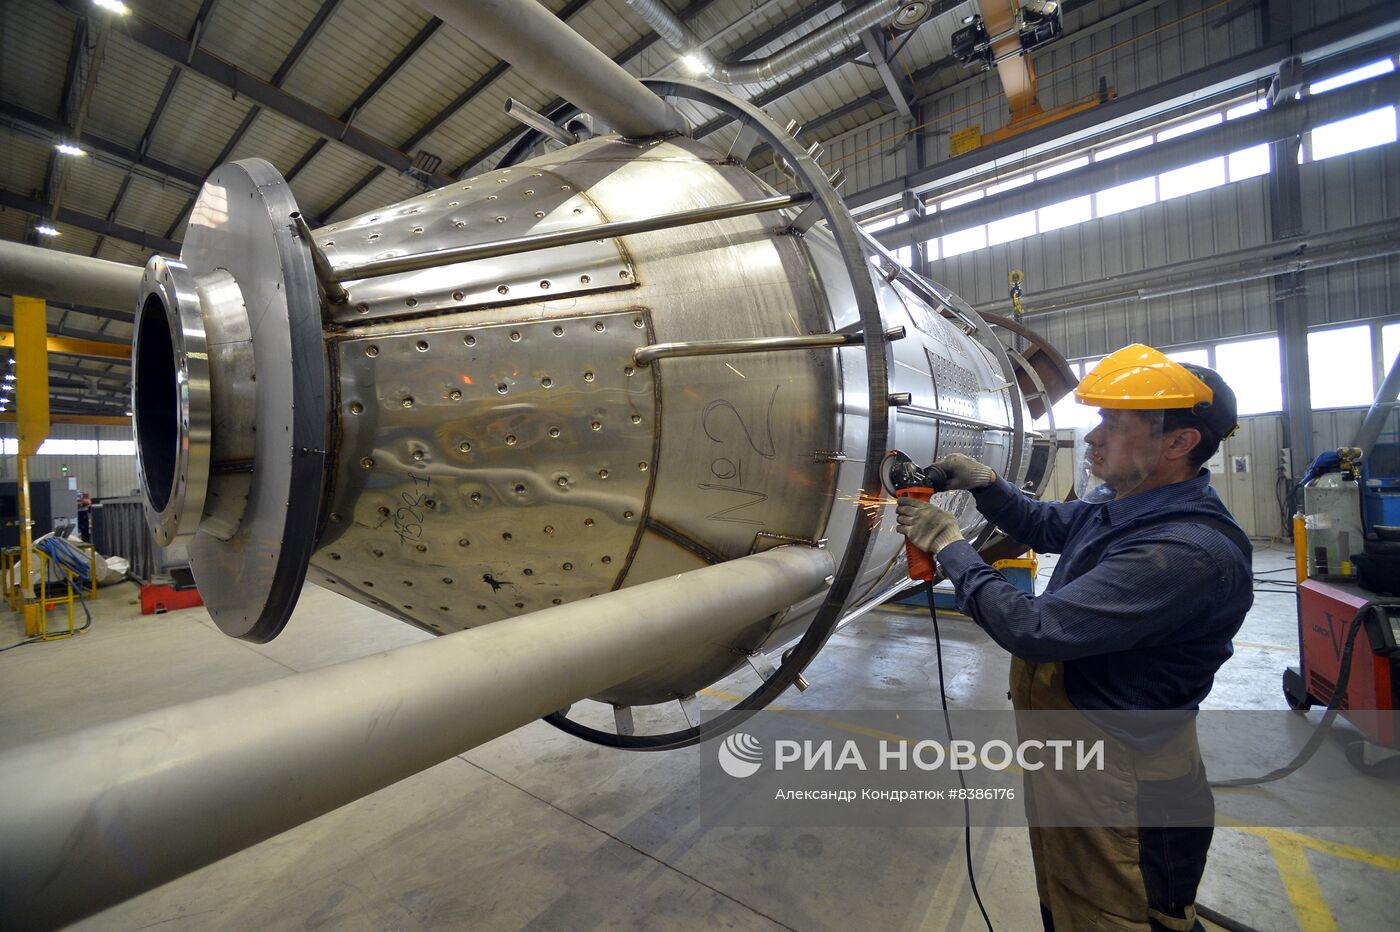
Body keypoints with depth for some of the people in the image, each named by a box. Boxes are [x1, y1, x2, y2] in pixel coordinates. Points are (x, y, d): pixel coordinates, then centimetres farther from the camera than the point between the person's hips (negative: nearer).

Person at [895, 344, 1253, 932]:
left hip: (1116, 788, -8)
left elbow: (1035, 630, -34)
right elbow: (1045, 525, 16)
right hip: (1067, 752, 9)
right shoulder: (1118, 507, -1)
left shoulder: (1191, 551, -31)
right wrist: (984, 484, -3)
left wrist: (949, 546, -23)